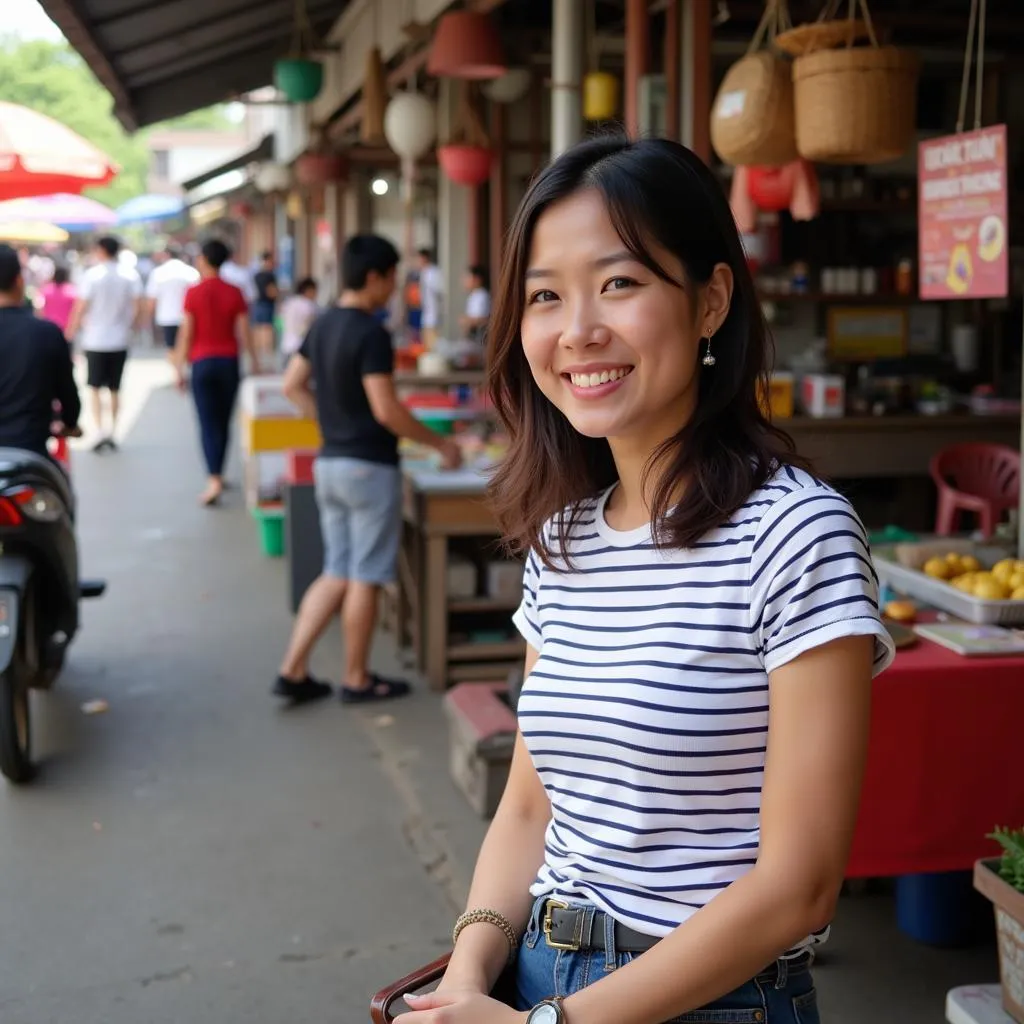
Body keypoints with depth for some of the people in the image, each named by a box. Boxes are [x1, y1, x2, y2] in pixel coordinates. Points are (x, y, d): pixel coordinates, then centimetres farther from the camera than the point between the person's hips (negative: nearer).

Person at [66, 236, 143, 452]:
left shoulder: (92, 275, -9)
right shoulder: (130, 274, -1)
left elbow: (81, 307, -10)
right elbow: (137, 306, -6)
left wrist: (73, 331, 0)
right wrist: (133, 326, 9)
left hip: (95, 339, -3)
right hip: (120, 340, 3)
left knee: (95, 388, 5)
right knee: (114, 389, 13)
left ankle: (100, 432, -8)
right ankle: (112, 432, 15)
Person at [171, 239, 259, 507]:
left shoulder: (194, 293, -5)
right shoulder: (234, 293, 0)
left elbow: (186, 334, -6)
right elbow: (244, 333, -1)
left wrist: (179, 368, 0)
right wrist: (254, 362, 7)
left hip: (202, 362, -2)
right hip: (229, 362, 2)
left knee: (208, 424, -3)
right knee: (223, 422, 14)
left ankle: (214, 479, -16)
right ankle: (218, 473, 25)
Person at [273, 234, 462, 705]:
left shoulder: (323, 326, 8)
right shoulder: (371, 333, -18)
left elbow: (293, 386, 14)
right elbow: (386, 409, -21)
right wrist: (440, 444, -11)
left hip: (330, 463, 8)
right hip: (369, 467, -8)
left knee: (336, 574, 15)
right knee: (365, 578, 4)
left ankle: (293, 670, 12)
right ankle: (357, 679, 15)